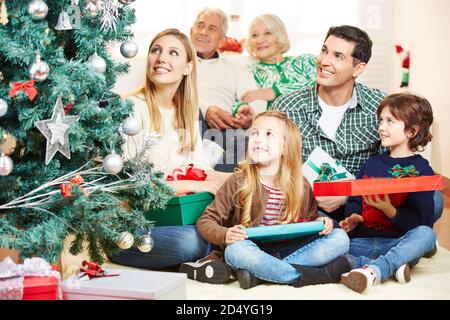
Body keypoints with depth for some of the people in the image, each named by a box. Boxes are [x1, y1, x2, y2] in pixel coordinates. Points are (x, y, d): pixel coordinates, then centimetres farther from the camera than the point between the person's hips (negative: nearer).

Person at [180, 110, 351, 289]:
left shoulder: (301, 185, 5)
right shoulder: (238, 182, -3)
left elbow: (310, 220, 19)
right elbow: (206, 221, -2)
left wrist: (321, 222, -4)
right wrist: (225, 235, -22)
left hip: (289, 251, 3)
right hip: (253, 251, -3)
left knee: (340, 238, -14)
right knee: (237, 250, -36)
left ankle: (257, 273, -26)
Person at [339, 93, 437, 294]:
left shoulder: (421, 170, 1)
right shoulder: (372, 164, 17)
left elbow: (418, 220, -8)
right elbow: (354, 199, 18)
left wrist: (389, 210, -25)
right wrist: (353, 217, -5)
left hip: (397, 243, -3)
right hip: (361, 242, 4)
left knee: (426, 234, -34)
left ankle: (374, 270, -45)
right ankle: (390, 266, -28)